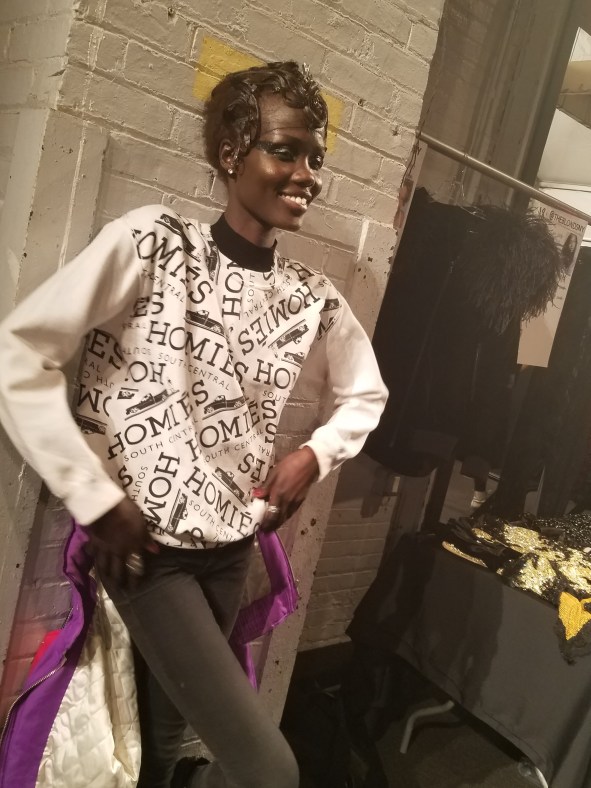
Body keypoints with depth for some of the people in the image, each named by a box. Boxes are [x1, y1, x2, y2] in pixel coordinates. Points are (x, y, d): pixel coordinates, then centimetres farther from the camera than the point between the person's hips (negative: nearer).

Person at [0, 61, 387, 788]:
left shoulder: (312, 298, 3)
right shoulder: (152, 241, -12)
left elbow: (366, 394, 19)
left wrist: (314, 456, 0)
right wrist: (95, 499, -15)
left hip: (230, 547, 5)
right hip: (142, 543, -5)